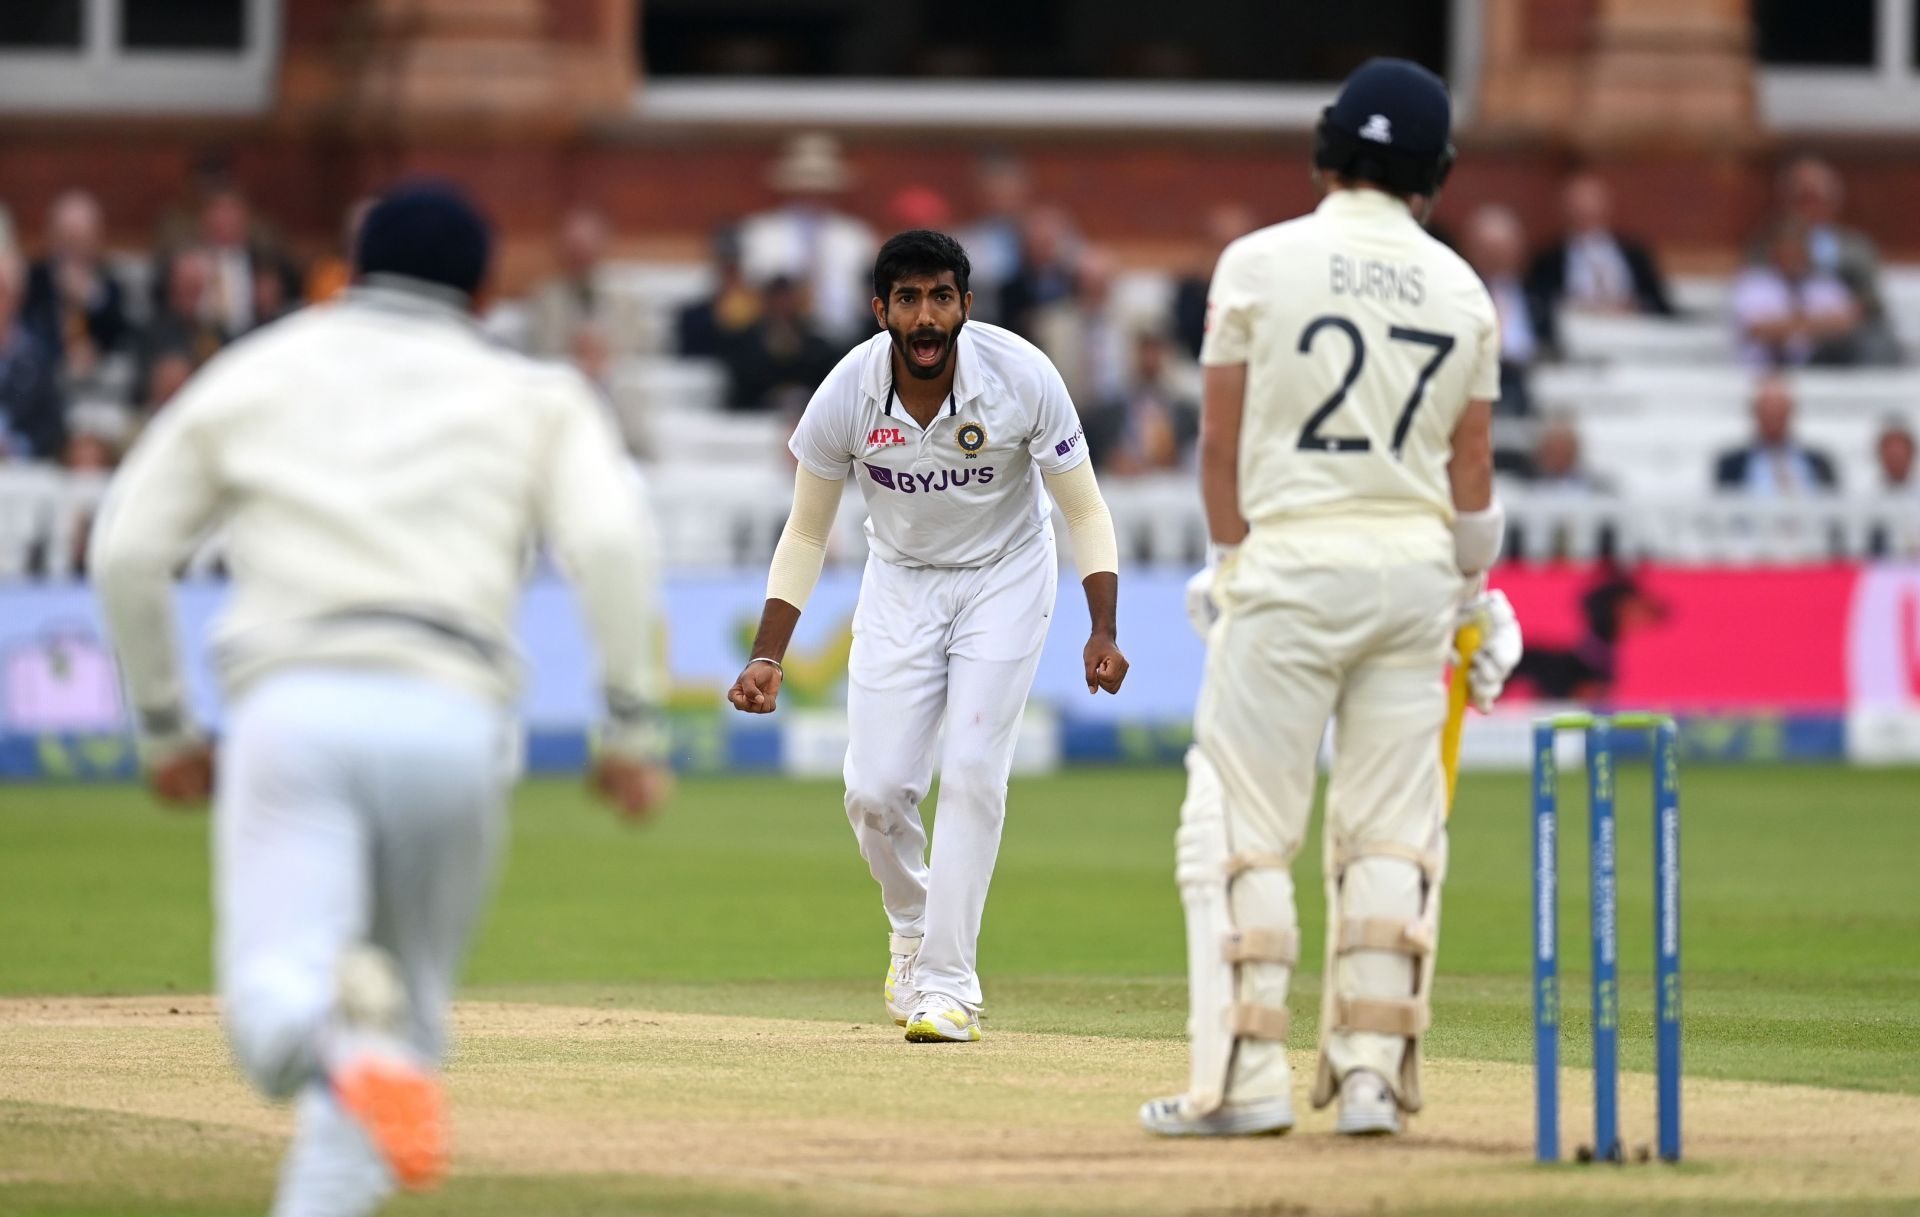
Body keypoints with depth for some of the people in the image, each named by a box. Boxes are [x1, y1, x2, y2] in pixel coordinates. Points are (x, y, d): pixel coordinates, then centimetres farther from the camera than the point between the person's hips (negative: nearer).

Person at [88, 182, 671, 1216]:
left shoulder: (252, 373, 22)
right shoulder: (530, 393, 18)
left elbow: (124, 550, 15)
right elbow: (610, 539, -1)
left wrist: (162, 728, 24)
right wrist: (632, 724, 3)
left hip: (288, 707, -1)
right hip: (451, 719, 1)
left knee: (271, 1003, -13)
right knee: (411, 998, 17)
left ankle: (338, 1026, -49)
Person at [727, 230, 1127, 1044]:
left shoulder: (1022, 379, -24)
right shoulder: (846, 395, -20)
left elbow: (1084, 510, -14)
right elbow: (806, 534, -7)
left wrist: (1102, 631, -26)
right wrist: (768, 658, -15)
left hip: (1005, 579, -2)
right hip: (900, 581, 2)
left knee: (973, 771, -16)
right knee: (875, 791, -6)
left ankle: (949, 982, -10)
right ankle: (913, 925, 25)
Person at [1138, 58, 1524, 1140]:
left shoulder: (1262, 262, -2)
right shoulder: (1461, 289, 7)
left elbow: (1223, 441, 0)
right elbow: (1472, 466, 10)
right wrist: (1475, 596, 22)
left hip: (1290, 563, -3)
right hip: (1415, 567, 3)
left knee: (1242, 827, 0)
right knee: (1391, 834, 7)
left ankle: (1245, 1079, -4)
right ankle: (1373, 1075, 4)